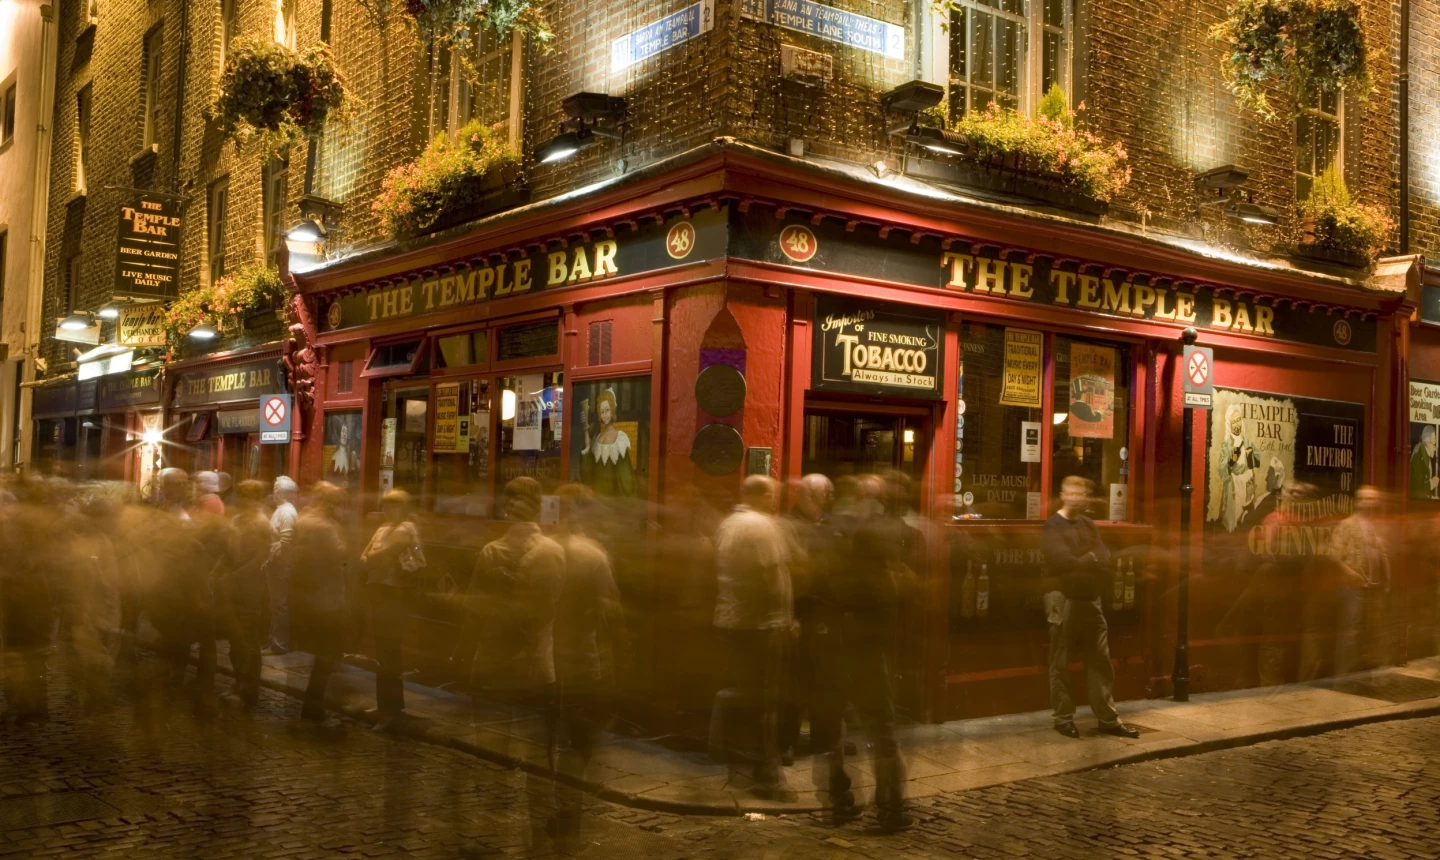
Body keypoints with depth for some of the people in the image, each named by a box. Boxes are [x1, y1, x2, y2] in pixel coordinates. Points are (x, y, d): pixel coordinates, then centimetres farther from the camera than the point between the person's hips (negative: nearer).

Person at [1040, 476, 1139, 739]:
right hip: (1064, 600, -6)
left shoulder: (1089, 525, 13)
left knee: (1100, 661, 7)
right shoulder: (1052, 526, -6)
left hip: (1090, 599, 6)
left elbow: (1104, 560, 1)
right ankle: (1064, 718, 10)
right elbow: (1064, 562, -20)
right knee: (1061, 664, 1)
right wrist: (1090, 560, -10)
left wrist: (1080, 563, -16)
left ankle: (1108, 718, 14)